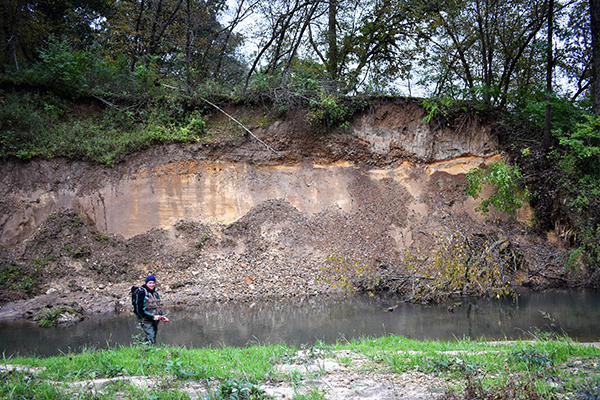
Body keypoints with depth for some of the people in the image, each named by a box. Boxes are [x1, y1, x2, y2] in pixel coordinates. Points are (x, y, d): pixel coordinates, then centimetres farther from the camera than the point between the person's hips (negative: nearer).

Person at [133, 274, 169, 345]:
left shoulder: (155, 293, 14)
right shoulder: (141, 293, -10)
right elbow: (139, 310, -14)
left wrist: (162, 316, 6)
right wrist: (152, 317, -17)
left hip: (154, 322, 8)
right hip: (146, 321, -8)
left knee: (153, 340, 8)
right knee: (151, 340, -18)